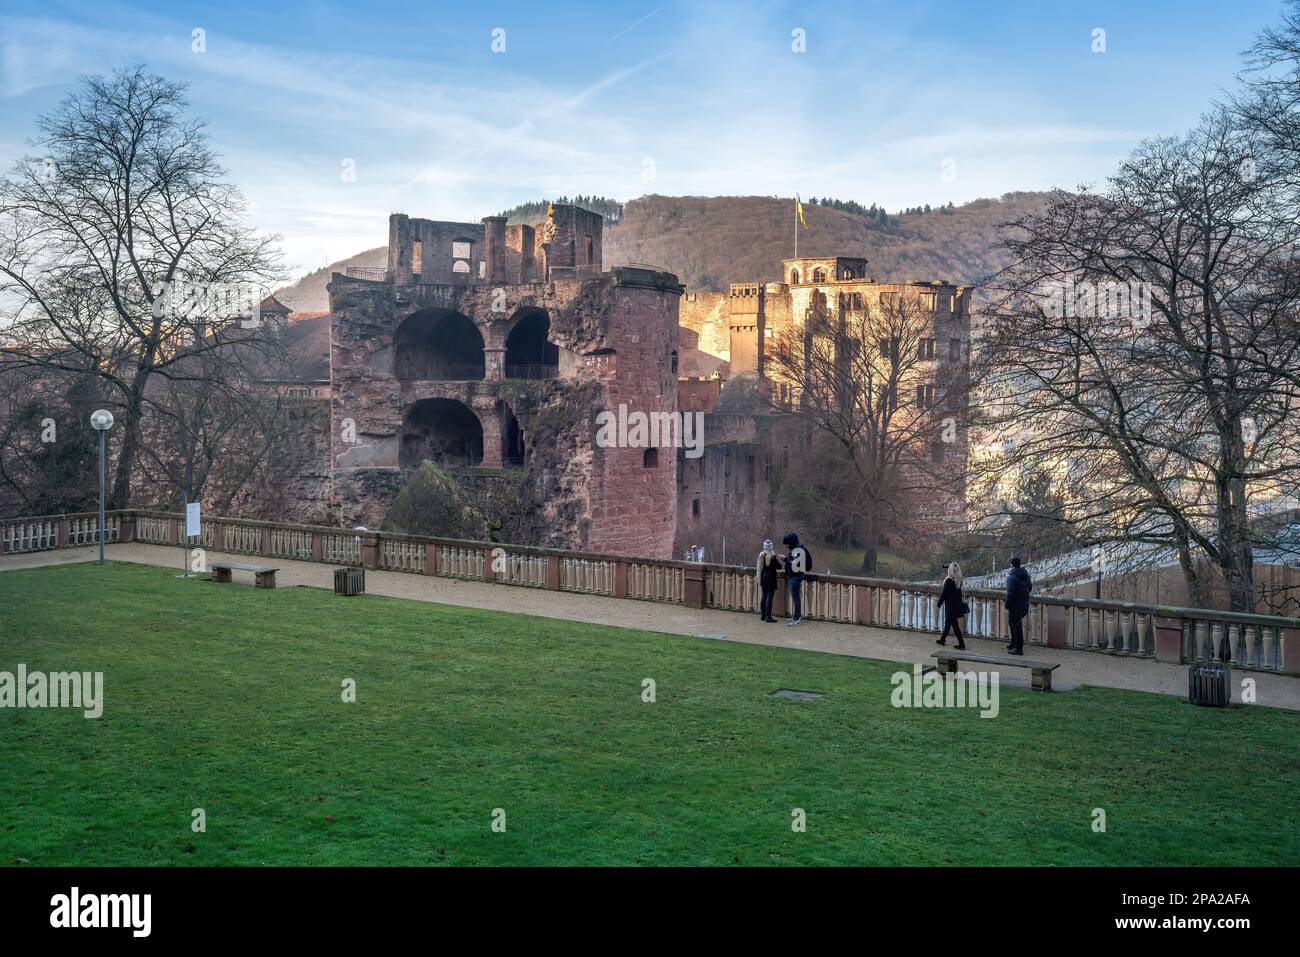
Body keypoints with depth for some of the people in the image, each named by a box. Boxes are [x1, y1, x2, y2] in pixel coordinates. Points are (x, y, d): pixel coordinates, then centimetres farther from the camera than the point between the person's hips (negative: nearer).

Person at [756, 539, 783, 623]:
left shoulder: (761, 555, 1)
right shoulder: (773, 556, -15)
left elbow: (758, 567, 6)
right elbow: (779, 567, -9)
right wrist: (778, 559, 9)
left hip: (763, 578, 6)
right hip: (770, 578, -6)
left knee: (764, 596, 15)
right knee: (769, 597, -4)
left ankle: (763, 615, 20)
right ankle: (768, 616, -5)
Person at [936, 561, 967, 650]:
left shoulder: (949, 581, -21)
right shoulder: (959, 580, -1)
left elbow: (944, 593, -14)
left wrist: (939, 603, -5)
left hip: (951, 606, -8)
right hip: (958, 605, 8)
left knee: (954, 624, 1)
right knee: (948, 622, 20)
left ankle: (962, 644, 3)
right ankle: (942, 640, 33)